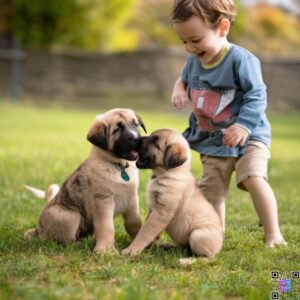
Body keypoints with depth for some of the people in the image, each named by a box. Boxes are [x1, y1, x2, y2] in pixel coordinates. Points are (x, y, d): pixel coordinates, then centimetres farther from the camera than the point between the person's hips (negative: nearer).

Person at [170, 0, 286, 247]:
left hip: (247, 136, -7)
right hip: (213, 142, 7)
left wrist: (244, 125, -32)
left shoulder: (240, 59, -20)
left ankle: (273, 235, -16)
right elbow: (185, 79, 22)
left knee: (254, 177, -25)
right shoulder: (194, 60, 2)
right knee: (210, 193, 7)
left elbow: (257, 96, -20)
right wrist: (179, 89, -2)